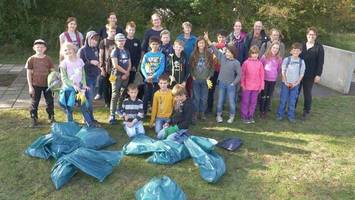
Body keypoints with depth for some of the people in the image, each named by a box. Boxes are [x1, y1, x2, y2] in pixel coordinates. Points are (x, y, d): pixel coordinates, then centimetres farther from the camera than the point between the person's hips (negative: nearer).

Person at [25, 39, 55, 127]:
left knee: (50, 102, 10)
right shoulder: (31, 59, -4)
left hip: (47, 84, 1)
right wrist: (30, 86, -6)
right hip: (36, 85, -1)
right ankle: (34, 119, 19)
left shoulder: (48, 59, 0)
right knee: (34, 103, 7)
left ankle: (51, 118, 26)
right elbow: (29, 74, -2)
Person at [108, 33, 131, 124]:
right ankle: (112, 115, -9)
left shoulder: (127, 51, 13)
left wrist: (127, 73, -4)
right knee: (115, 95, -10)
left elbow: (129, 64, 12)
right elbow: (115, 65, -14)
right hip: (117, 75, -6)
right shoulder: (115, 51, -5)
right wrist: (125, 72, -9)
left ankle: (120, 109, 28)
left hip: (125, 75, 6)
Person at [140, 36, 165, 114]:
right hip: (147, 80, 1)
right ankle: (143, 112, 17)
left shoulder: (161, 55, -1)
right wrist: (147, 76, -13)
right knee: (146, 97, 6)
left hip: (157, 80, -1)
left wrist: (152, 76, -17)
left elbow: (161, 68, -8)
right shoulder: (146, 55, 4)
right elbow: (142, 67, 2)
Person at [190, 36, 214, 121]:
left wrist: (209, 76, -3)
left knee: (204, 98, 4)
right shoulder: (194, 54, 1)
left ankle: (202, 113, 17)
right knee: (196, 98, 1)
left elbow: (212, 66, 4)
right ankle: (196, 113, 13)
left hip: (205, 80, 1)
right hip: (196, 80, -1)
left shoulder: (209, 54, 2)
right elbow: (190, 66, 3)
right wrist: (192, 76, -5)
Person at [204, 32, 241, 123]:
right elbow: (215, 50, 1)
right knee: (220, 100, 11)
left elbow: (239, 75, -6)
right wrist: (208, 40, -4)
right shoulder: (222, 57, 0)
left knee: (231, 101, 6)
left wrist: (233, 83, -11)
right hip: (221, 83, 3)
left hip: (230, 85, -3)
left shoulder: (236, 63, -9)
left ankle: (232, 116, 24)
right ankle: (219, 115, 26)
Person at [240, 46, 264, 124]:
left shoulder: (260, 63, 1)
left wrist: (261, 85, 4)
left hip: (256, 87, 3)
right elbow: (242, 74, -2)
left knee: (253, 102, 11)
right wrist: (242, 84, -4)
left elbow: (262, 75, 5)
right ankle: (244, 116, 17)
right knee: (245, 102, 6)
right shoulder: (246, 62, -6)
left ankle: (250, 116, 24)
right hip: (247, 86, -3)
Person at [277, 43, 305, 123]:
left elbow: (301, 74, 1)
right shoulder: (286, 60, -3)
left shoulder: (301, 62, 1)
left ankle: (291, 116, 16)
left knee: (292, 101, 5)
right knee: (283, 100, 3)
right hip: (285, 83, -1)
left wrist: (296, 83, -8)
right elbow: (283, 71, -3)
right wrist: (286, 82, -10)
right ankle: (280, 115, 14)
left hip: (295, 84, 1)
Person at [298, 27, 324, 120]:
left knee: (307, 93, 6)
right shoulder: (301, 45, 5)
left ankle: (306, 111, 20)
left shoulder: (319, 47, -3)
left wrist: (318, 75, -10)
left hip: (310, 75, -3)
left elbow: (320, 62, -5)